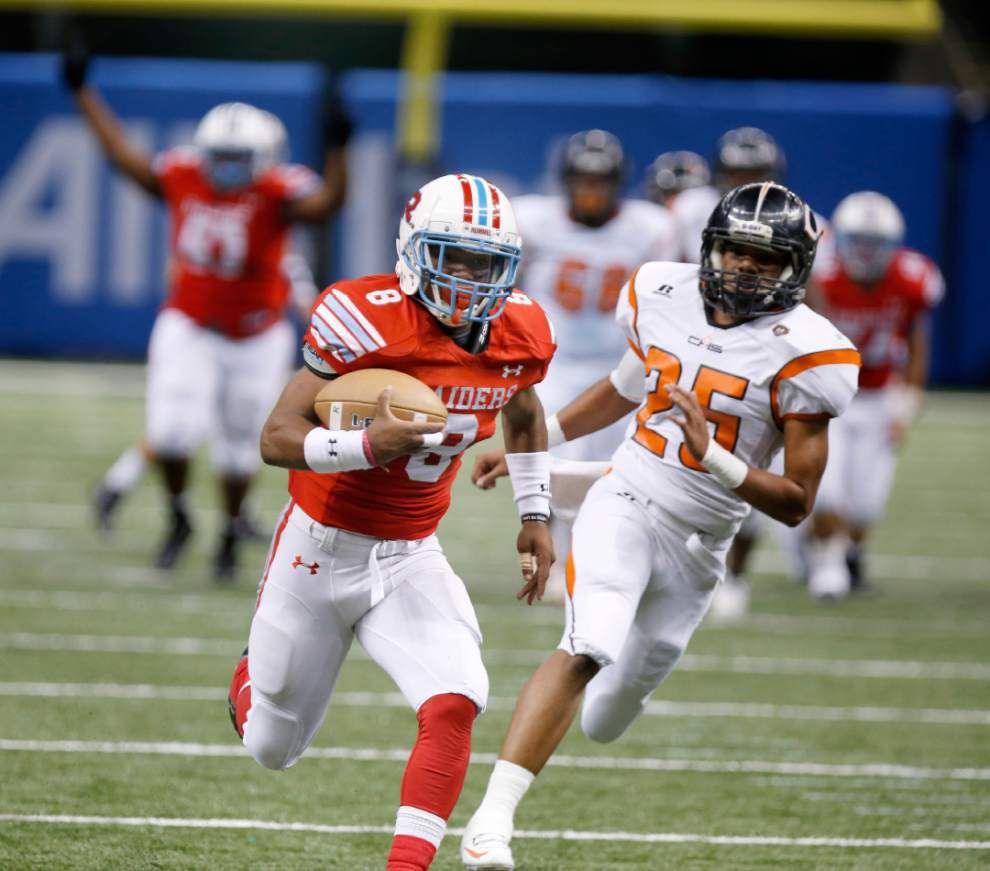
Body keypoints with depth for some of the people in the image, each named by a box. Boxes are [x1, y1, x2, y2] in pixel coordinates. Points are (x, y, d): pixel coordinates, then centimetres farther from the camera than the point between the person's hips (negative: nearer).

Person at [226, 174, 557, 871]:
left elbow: (524, 415, 19)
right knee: (274, 747, 14)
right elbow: (277, 439, -22)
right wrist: (368, 445, -37)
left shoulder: (519, 334, -6)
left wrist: (536, 514, 13)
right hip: (321, 547, -3)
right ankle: (254, 676, 50)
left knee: (453, 706, -24)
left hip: (410, 558, 3)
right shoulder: (366, 322, -23)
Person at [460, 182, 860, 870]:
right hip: (628, 502, 0)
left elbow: (797, 504, -13)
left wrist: (713, 458, -28)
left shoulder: (803, 354, -14)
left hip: (700, 541, 0)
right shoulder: (663, 295, -2)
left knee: (603, 722, 13)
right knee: (586, 650, -26)